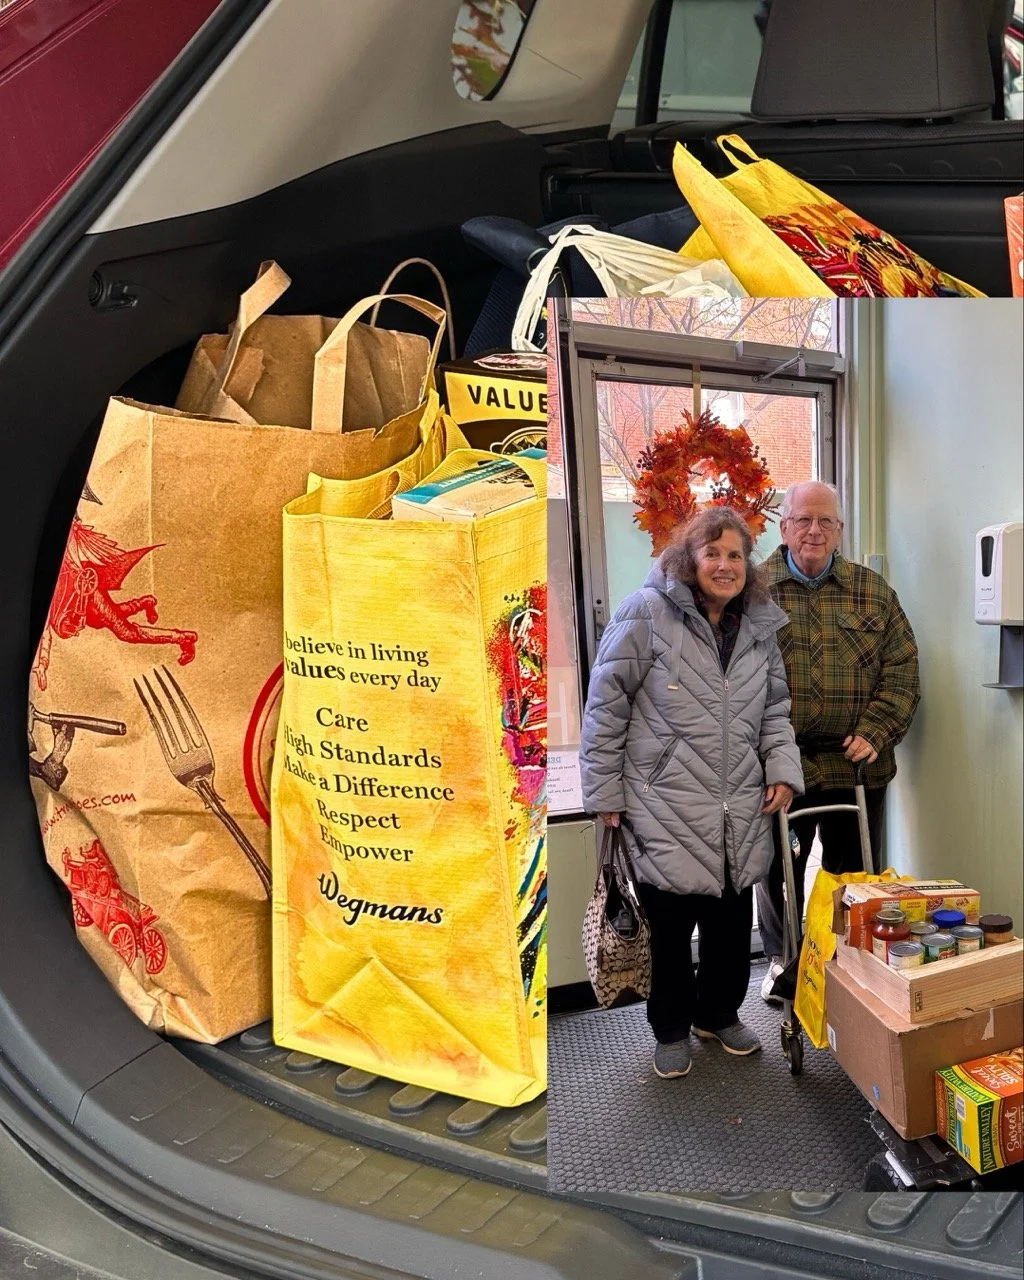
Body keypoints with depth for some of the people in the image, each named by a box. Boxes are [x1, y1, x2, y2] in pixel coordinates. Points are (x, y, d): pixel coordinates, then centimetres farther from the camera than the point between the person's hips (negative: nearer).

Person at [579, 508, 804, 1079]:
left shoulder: (761, 626, 9)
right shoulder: (646, 613, -9)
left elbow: (776, 711, 19)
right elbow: (605, 706, -6)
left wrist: (783, 770, 4)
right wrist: (606, 792, -6)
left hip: (740, 813, 5)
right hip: (666, 811, -5)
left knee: (733, 924, 15)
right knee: (669, 926, 7)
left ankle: (719, 1014, 40)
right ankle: (672, 1030, 30)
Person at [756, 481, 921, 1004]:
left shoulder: (873, 591, 6)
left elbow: (901, 667, 3)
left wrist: (874, 732, -9)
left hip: (855, 762, 1)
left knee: (853, 872, 12)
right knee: (776, 870, 13)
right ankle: (782, 959, 34)